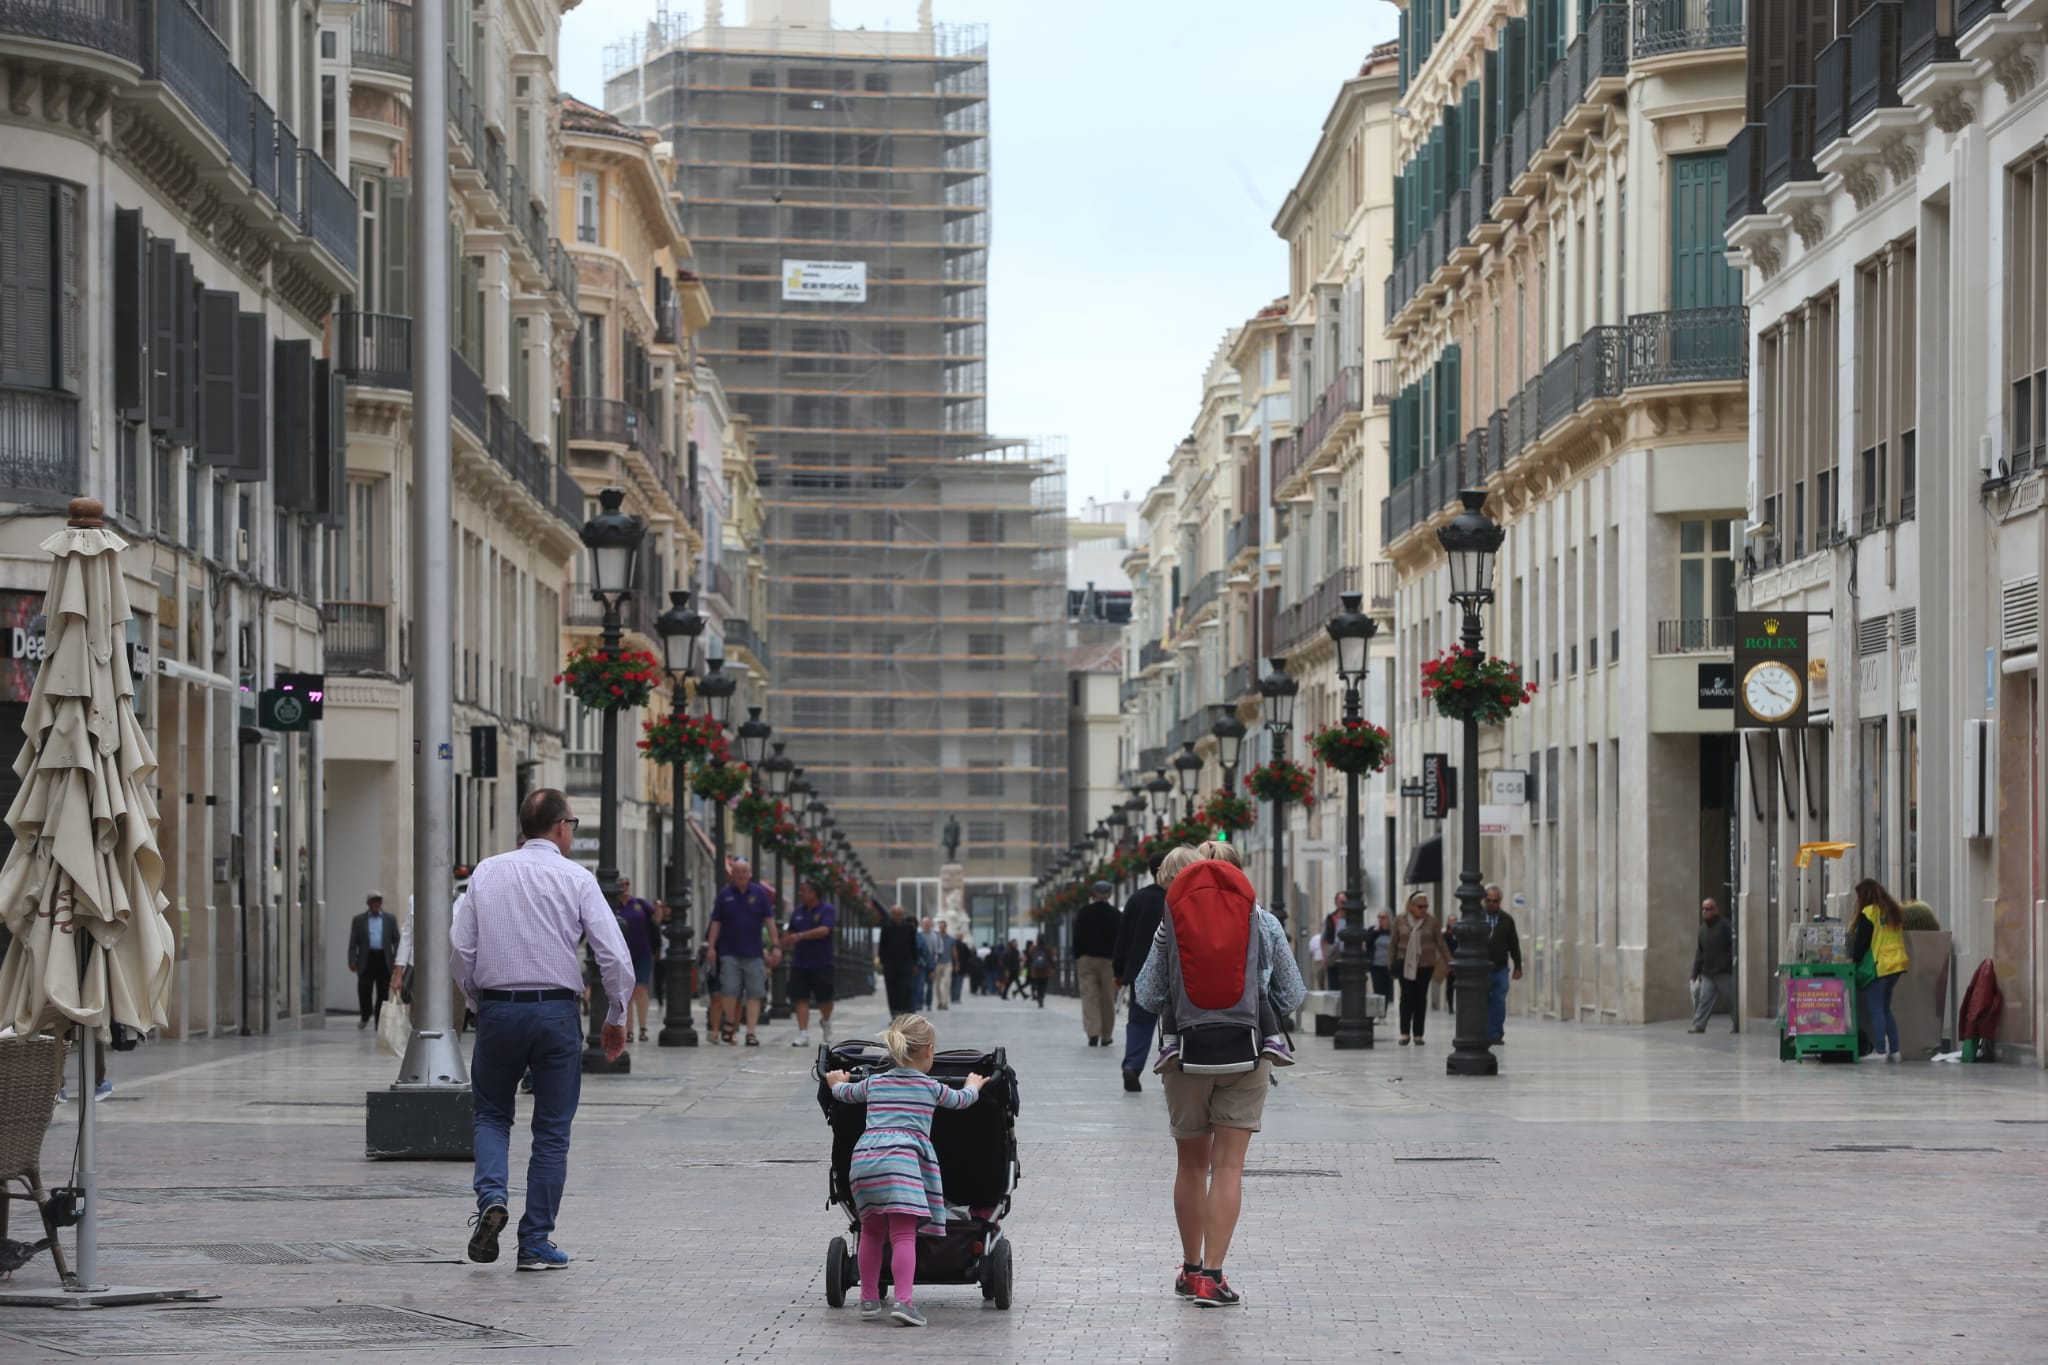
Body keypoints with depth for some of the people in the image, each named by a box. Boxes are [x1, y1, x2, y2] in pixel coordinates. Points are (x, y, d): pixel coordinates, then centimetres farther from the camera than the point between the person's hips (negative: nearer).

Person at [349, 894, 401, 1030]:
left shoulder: (390, 919, 11)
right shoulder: (359, 920, 9)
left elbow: (396, 940, 8)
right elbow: (353, 942, 7)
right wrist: (352, 961, -3)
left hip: (384, 959, 1)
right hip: (366, 959, -1)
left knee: (383, 992, 0)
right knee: (364, 989, -6)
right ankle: (365, 1017, 17)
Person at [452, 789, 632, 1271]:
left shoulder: (487, 873, 3)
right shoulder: (576, 879, -4)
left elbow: (460, 948, 2)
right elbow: (615, 955, -8)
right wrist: (616, 1018, 5)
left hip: (497, 1009, 2)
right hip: (556, 1012, -2)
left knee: (491, 1114, 20)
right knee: (552, 1131, 9)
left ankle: (491, 1197, -7)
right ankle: (536, 1243, 9)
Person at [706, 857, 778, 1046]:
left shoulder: (759, 893, 3)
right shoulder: (725, 894, 4)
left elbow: (769, 920, 2)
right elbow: (716, 922, 7)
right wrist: (711, 947, 0)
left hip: (753, 953, 0)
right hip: (729, 952, 0)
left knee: (754, 993, -2)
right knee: (729, 989, -8)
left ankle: (751, 1032, 0)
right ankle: (730, 1022, 16)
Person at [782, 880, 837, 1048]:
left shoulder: (827, 911, -7)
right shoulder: (798, 912, 10)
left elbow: (824, 930, -23)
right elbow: (789, 934, 20)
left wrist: (800, 936, -31)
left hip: (821, 964, -4)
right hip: (799, 963, 4)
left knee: (824, 999, 6)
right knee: (801, 999, -6)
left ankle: (826, 1022, 36)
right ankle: (803, 1034, -8)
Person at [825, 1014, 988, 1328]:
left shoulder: (874, 1083, 24)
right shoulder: (930, 1087, 14)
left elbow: (843, 1093, 44)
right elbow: (961, 1099, 34)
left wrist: (837, 1082, 68)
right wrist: (973, 1086, 57)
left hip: (862, 1157, 4)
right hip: (899, 1157, -4)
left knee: (872, 1231, 18)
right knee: (903, 1234, -8)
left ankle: (869, 1301, 23)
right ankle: (903, 1301, -21)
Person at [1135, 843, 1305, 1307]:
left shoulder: (1170, 924, -1)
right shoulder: (1264, 922, 3)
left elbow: (1148, 996, -1)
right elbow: (1292, 995, 5)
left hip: (1189, 1053, 0)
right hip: (1246, 1054, 0)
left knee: (1191, 1164, 14)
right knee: (1229, 1165, 0)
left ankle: (1191, 1268, 24)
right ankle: (1212, 1274, -7)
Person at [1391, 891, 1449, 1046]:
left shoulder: (1431, 921, -1)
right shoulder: (1400, 921, 0)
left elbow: (1441, 943, 2)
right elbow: (1394, 944, 7)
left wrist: (1449, 962, -2)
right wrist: (1391, 964, 8)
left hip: (1425, 965, 1)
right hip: (1405, 964, -1)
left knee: (1421, 998, 4)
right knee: (1406, 997, -7)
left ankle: (1418, 1034, 10)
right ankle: (1405, 1033, -2)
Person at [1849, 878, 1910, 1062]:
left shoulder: (1869, 913, -10)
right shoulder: (1894, 911, 13)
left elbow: (1862, 941, -13)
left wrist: (1854, 959, 1)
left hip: (1877, 966, -8)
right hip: (1896, 964, 8)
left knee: (1875, 1010, -4)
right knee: (1885, 1008, 16)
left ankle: (1881, 1050, -10)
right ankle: (1893, 1050, 14)